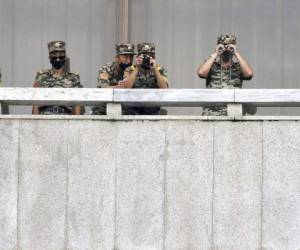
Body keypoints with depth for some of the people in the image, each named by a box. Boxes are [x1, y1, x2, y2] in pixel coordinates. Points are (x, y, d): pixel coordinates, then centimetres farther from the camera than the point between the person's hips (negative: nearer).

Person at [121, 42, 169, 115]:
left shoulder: (160, 70, 5)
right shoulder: (130, 70, 4)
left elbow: (164, 88, -11)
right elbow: (127, 87, -14)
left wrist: (155, 69, -14)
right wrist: (137, 68, -12)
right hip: (133, 111, -1)